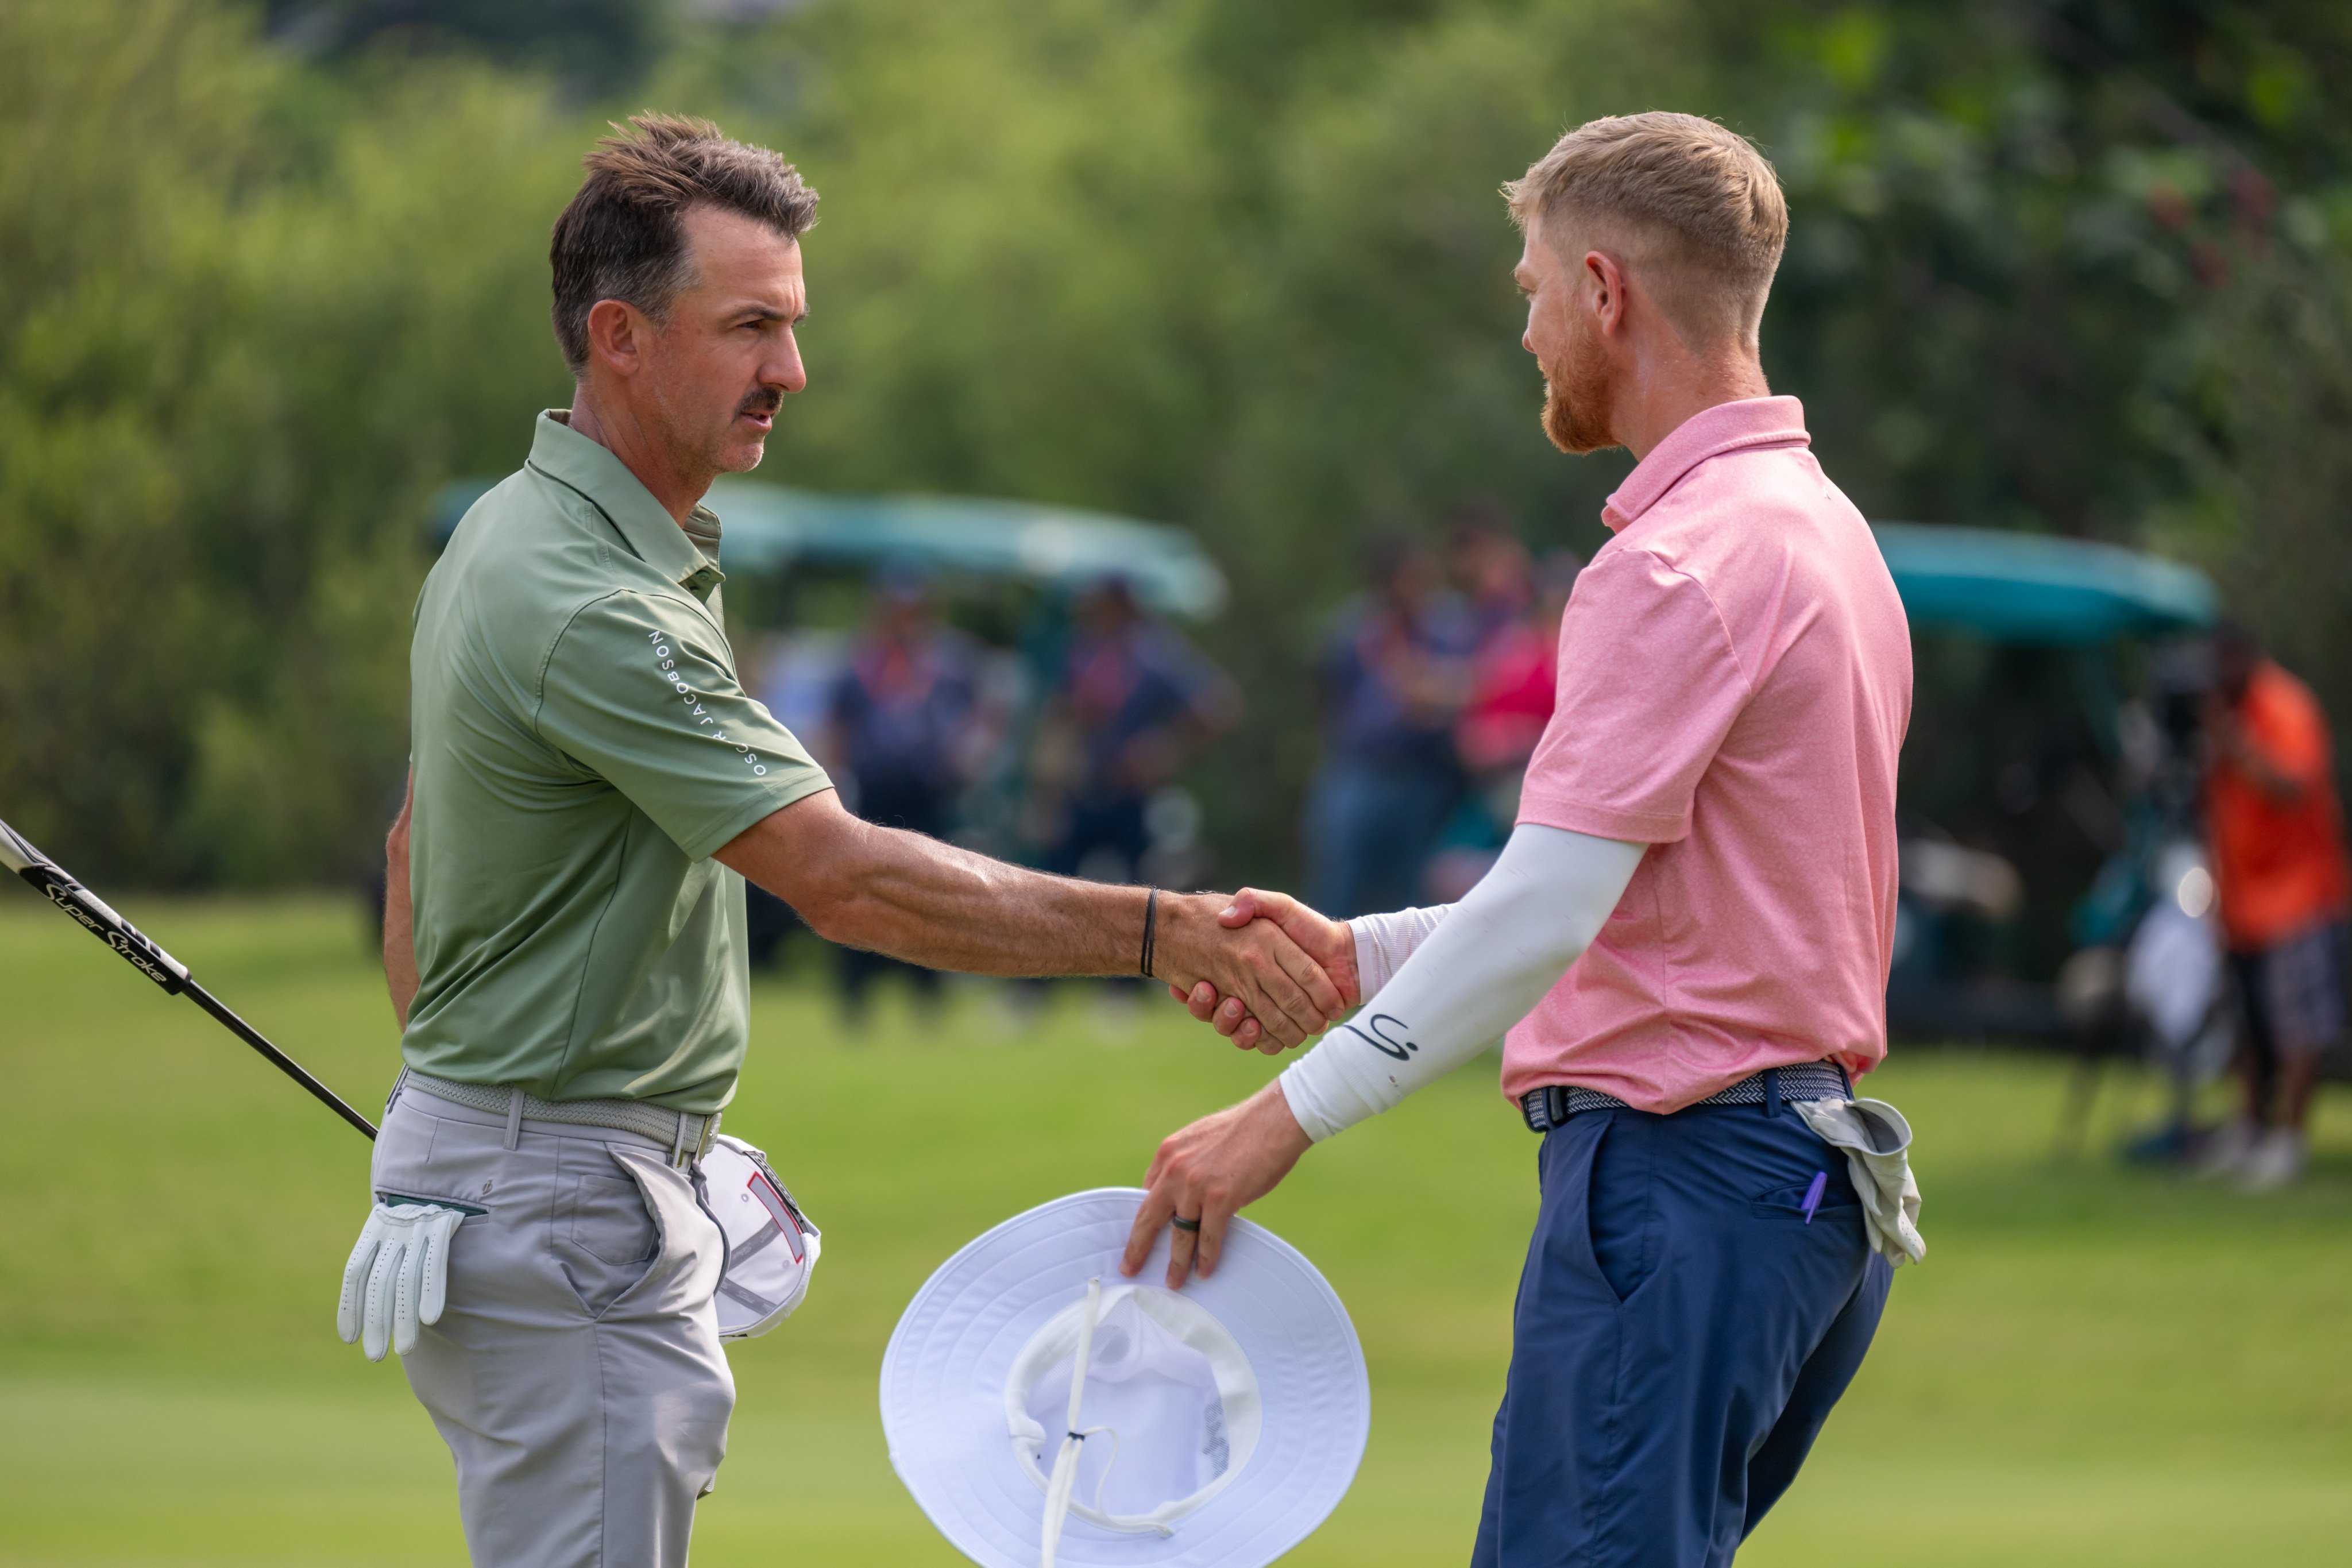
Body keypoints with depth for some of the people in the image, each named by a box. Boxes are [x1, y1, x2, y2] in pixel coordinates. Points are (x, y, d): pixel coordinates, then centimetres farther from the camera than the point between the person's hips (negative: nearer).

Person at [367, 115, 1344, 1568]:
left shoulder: (511, 536, 11)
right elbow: (848, 878, -28)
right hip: (567, 1207, -11)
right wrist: (1165, 934, -28)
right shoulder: (591, 606, -23)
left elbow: (418, 845, 21)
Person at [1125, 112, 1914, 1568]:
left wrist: (1297, 1110, -16)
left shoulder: (1681, 564, -15)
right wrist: (1360, 953, 18)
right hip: (1808, 1164, 10)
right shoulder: (1821, 530, 18)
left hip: (1679, 1168, -10)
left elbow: (1546, 911, -21)